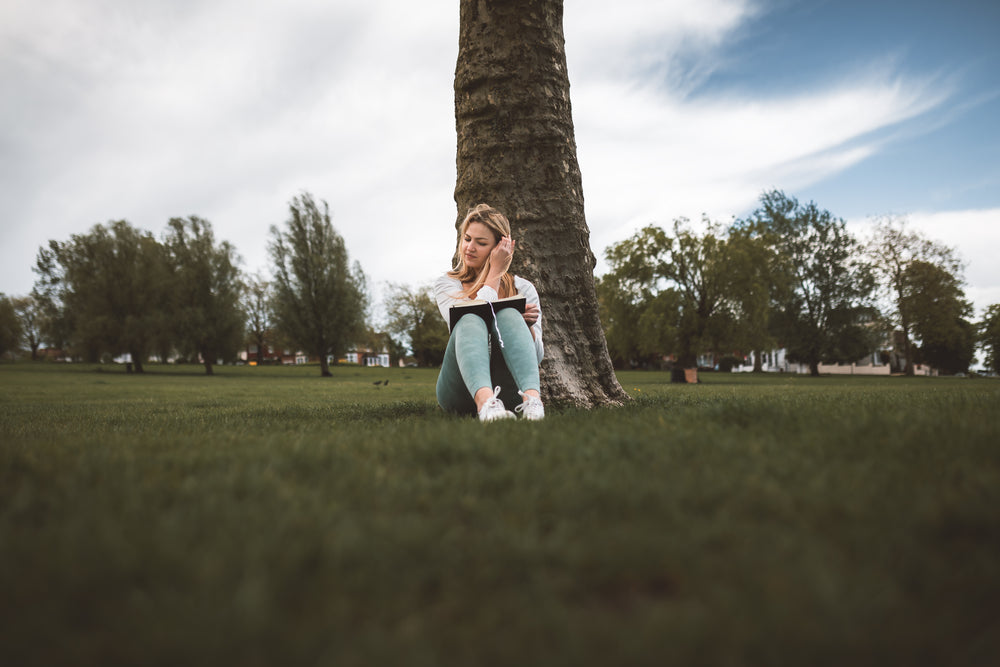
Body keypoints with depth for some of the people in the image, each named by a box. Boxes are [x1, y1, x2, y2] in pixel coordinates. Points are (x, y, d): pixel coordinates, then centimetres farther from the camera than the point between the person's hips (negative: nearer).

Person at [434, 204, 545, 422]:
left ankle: (532, 397, -49)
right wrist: (495, 272, -2)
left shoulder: (523, 288, 15)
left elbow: (537, 355, 9)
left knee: (508, 315, -24)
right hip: (461, 391, 0)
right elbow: (469, 322, -10)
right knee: (471, 321, -29)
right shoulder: (447, 284, 12)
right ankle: (485, 402, -57)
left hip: (508, 388, 1)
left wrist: (528, 327, -12)